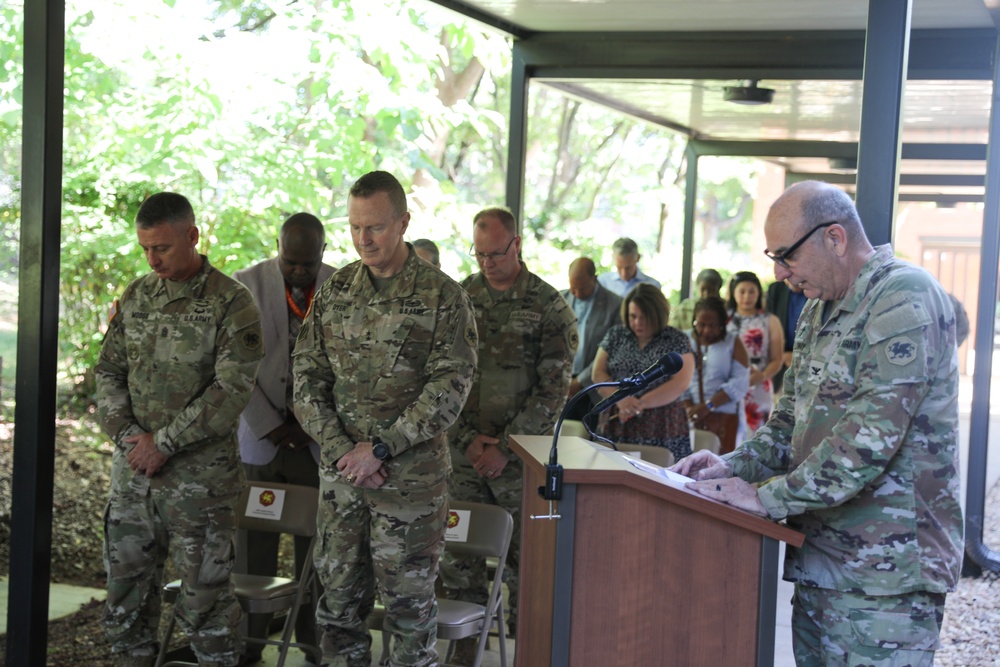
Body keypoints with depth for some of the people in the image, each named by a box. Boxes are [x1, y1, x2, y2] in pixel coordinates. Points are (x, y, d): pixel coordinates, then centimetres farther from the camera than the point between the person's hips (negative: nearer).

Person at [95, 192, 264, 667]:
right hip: (132, 470, 5)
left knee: (203, 590, 1)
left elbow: (232, 388, -15)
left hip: (199, 476, -5)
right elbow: (108, 371, 11)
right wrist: (126, 433, -5)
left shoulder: (231, 303, -8)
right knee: (126, 580, 12)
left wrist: (164, 443, -14)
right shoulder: (136, 297, 9)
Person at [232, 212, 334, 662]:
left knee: (316, 545, 3)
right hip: (260, 438, 0)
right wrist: (270, 426, -10)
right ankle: (249, 638, 12)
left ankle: (314, 639, 13)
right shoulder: (247, 284, -1)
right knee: (255, 544, 3)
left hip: (320, 440, 0)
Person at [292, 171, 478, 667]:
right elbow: (307, 377, 6)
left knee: (408, 602, 4)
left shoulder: (443, 297, -6)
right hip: (341, 473, 4)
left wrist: (380, 448, -15)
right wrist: (341, 449, -7)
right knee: (339, 598, 10)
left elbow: (449, 388, -12)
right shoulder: (334, 291, 7)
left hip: (411, 476, -4)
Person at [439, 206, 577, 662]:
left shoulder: (549, 307, -3)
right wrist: (467, 438, -4)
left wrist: (505, 447, -10)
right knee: (457, 553, 5)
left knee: (525, 554, 1)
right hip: (463, 452, 3)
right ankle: (466, 642, 17)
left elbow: (552, 390, -6)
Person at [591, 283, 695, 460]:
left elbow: (680, 383, -8)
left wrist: (639, 404, -13)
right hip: (616, 427, 3)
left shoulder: (677, 341, 2)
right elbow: (598, 374, 6)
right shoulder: (615, 335, 12)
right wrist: (621, 399, -12)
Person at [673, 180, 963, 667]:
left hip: (884, 573, -9)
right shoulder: (819, 310, 16)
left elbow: (871, 437, -24)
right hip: (820, 555, 9)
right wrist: (735, 466, 3)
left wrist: (769, 497, -20)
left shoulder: (905, 298, -15)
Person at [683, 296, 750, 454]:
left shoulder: (733, 343, 7)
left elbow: (739, 383, -3)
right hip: (689, 417, 1)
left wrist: (708, 406, -11)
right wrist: (687, 407, -13)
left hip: (723, 418, -1)